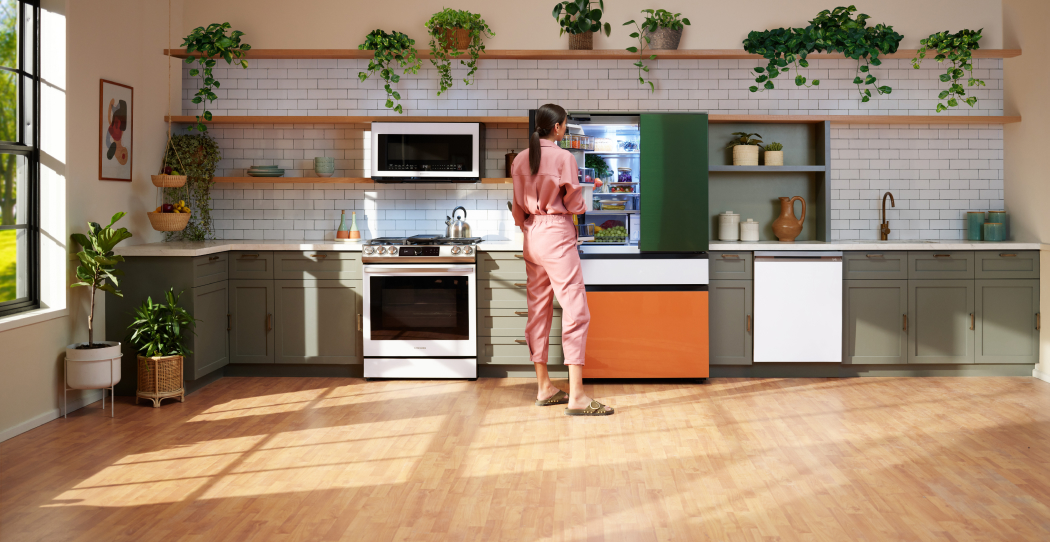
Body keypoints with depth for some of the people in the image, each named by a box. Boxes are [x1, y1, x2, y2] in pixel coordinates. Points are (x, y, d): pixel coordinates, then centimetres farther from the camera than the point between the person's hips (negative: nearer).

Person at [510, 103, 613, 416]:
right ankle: (576, 396, -13)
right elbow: (574, 204, -8)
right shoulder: (563, 157, -11)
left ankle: (543, 388, 18)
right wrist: (585, 199, 13)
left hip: (532, 236, 7)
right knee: (575, 311, -7)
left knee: (538, 311, 12)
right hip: (557, 234, -7)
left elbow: (517, 209, 10)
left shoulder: (520, 160, 7)